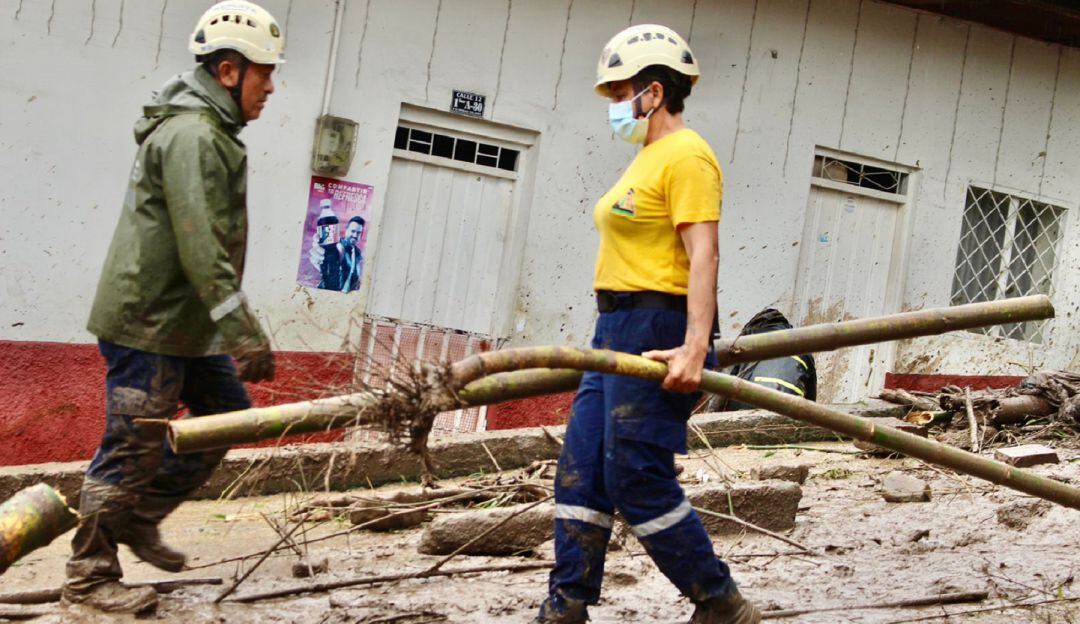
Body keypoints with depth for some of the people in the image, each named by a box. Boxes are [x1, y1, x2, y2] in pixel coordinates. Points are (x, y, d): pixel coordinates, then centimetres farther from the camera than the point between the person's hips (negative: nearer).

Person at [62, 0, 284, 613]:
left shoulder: (209, 132, 16)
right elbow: (202, 250, -26)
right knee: (134, 445, -3)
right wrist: (247, 335, -27)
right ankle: (90, 575, 10)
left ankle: (138, 517, 25)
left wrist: (236, 332, 24)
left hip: (185, 323, 11)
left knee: (228, 411, 15)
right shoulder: (192, 136, -18)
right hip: (148, 323, -10)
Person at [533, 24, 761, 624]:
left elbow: (702, 255, -21)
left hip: (655, 327, -10)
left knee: (638, 481, -8)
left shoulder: (685, 155, -11)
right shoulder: (647, 159, 19)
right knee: (580, 472, 7)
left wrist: (695, 347, -30)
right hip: (617, 328, 10)